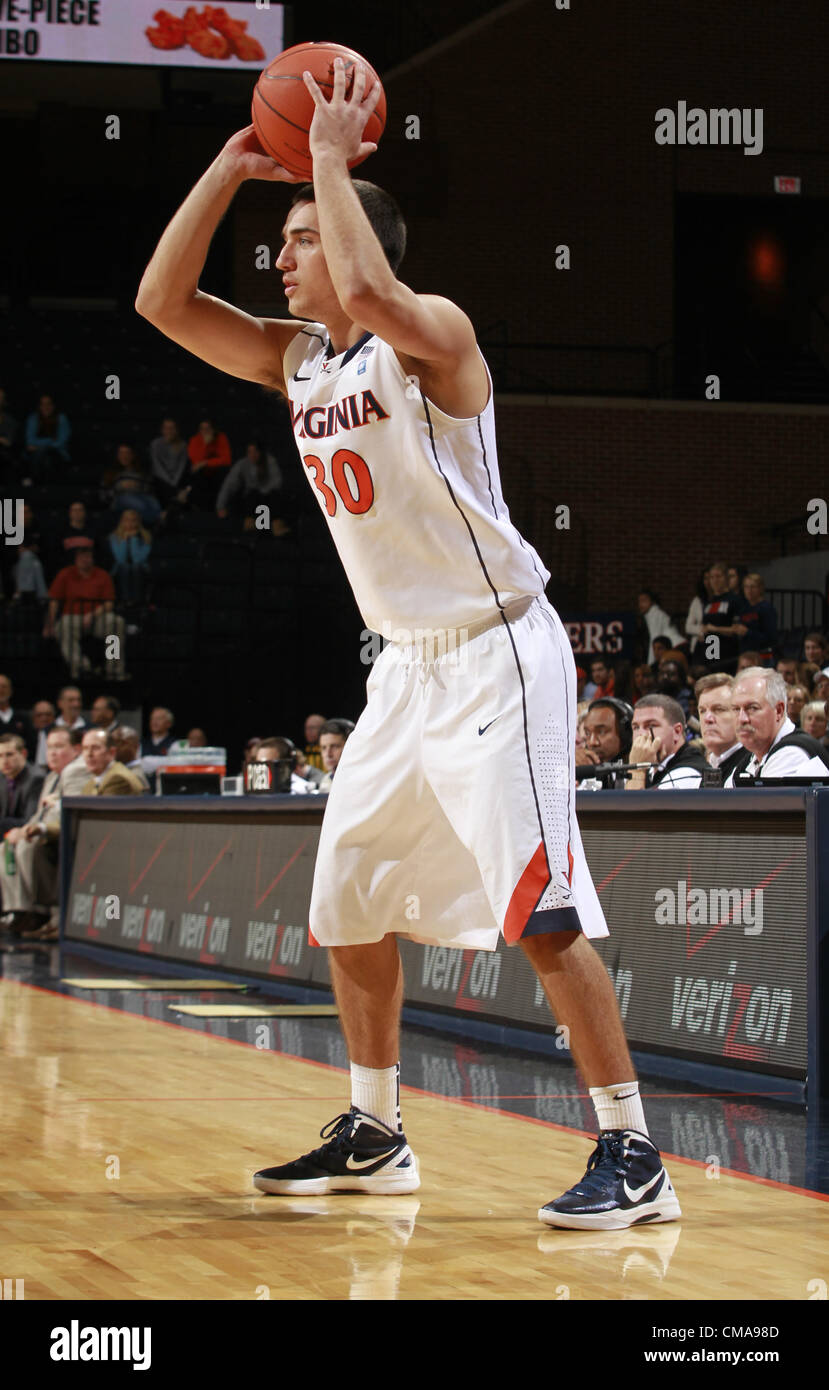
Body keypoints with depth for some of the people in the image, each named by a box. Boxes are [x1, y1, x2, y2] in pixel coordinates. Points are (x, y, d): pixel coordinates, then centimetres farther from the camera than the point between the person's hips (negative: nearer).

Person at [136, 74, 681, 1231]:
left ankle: (633, 1157, -9)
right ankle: (375, 1137, 27)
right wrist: (233, 166, 0)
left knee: (543, 914, -14)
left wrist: (331, 158, -24)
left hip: (499, 654, -9)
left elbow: (369, 290, -37)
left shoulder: (431, 334, -14)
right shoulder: (295, 360, 10)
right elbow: (162, 301, 7)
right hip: (409, 662, 9)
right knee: (348, 906, 14)